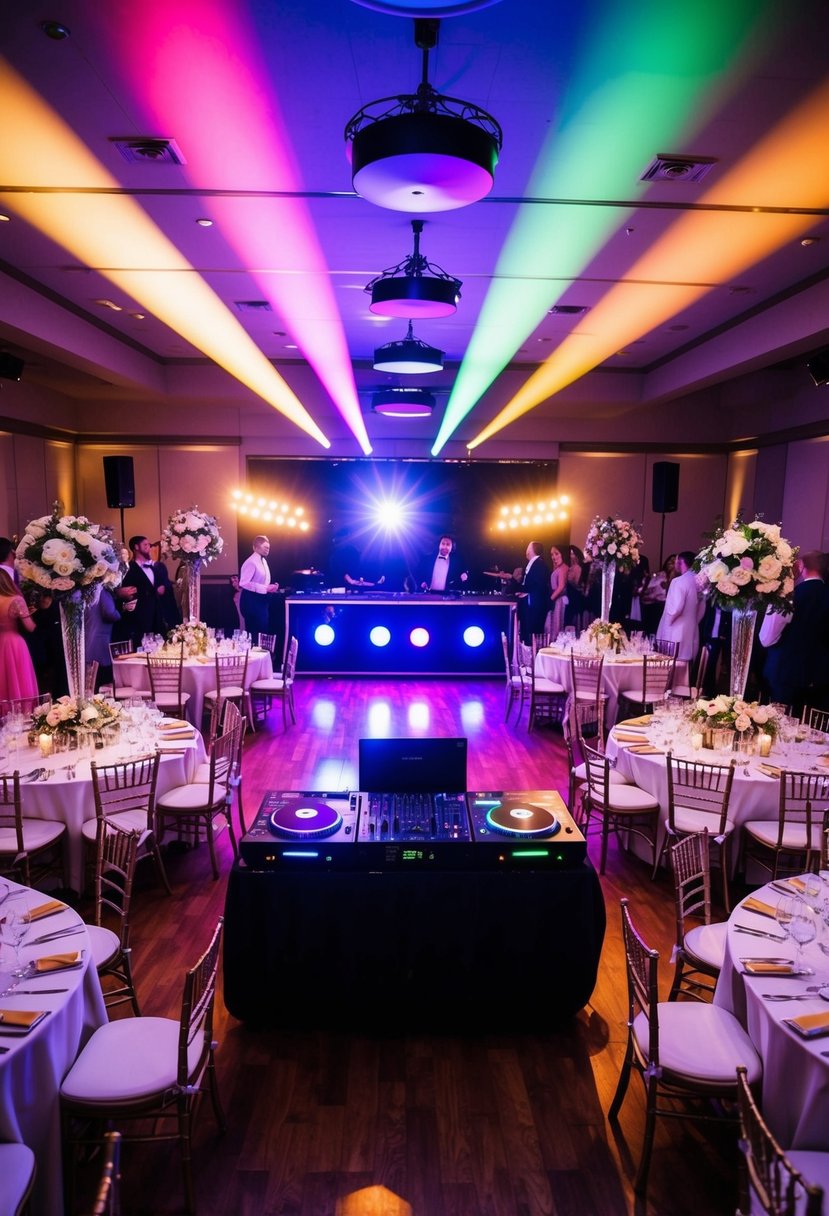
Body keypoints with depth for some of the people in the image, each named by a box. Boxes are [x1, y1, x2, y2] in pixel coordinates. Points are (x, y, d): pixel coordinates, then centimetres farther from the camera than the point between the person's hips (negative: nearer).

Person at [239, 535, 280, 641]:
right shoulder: (251, 562, -17)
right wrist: (265, 588, -25)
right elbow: (244, 583, -25)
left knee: (263, 630, 13)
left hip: (261, 599, 9)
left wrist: (270, 588, 1)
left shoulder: (263, 561, 12)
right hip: (252, 600, -9)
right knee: (255, 632, -3)